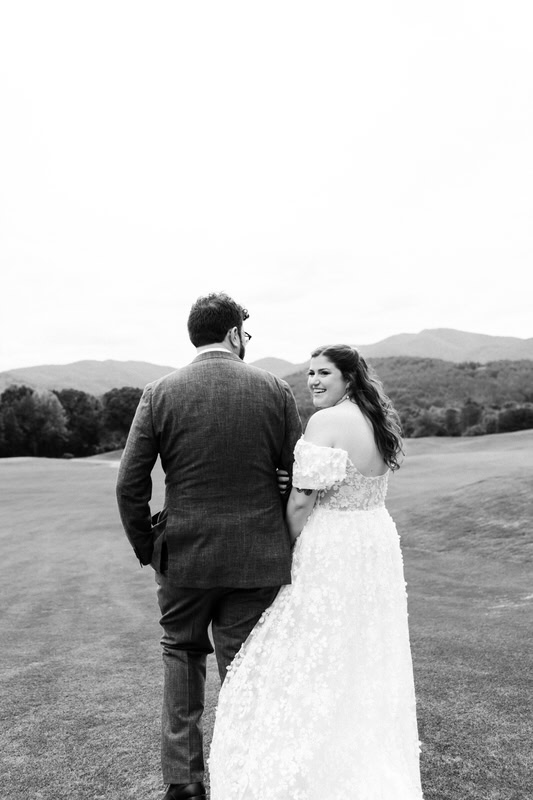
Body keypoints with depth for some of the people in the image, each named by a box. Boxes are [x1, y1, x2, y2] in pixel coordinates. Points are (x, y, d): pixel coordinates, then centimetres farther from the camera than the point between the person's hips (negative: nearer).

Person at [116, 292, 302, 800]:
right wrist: (288, 543, 10)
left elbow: (130, 485, -7)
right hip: (257, 559, 0)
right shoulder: (274, 390, -4)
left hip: (184, 555, 1)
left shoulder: (159, 393, -5)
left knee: (181, 655, 23)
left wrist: (147, 549, 6)